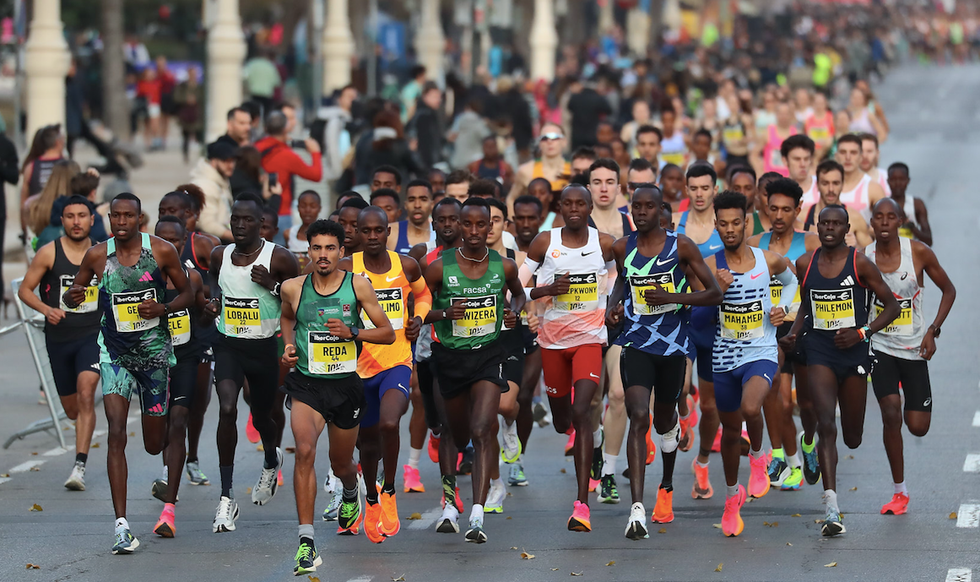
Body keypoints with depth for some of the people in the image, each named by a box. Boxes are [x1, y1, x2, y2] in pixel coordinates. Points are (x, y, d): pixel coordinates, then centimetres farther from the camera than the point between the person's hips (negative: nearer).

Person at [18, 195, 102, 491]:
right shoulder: (49, 253, -5)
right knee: (72, 409, 11)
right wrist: (46, 309, -18)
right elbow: (25, 289, -1)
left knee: (86, 392, -23)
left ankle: (80, 467, -25)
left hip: (93, 335, -1)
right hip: (59, 337, 1)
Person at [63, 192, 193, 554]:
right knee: (116, 434, -17)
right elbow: (70, 298, 8)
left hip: (155, 351, 0)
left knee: (154, 445, 10)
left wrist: (163, 308, -17)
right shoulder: (97, 256, -4)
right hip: (115, 353, 0)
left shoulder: (162, 251, -8)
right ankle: (122, 527, -19)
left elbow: (187, 293, 3)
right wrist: (73, 296, -17)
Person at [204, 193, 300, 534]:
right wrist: (213, 302, 3)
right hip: (228, 346, 1)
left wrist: (273, 285, -20)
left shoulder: (279, 259, -10)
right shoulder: (220, 256, 2)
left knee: (261, 417, 16)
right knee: (227, 410, -21)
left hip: (264, 348, -1)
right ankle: (226, 498, -19)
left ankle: (272, 461, 55)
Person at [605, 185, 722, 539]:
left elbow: (714, 293, -5)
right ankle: (637, 509, -25)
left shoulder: (681, 246, -5)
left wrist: (672, 297, -17)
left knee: (665, 420, 17)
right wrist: (613, 306, 5)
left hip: (673, 343, 0)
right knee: (638, 418, -17)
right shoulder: (622, 248, 3)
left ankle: (666, 488, 46)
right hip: (636, 342, 0)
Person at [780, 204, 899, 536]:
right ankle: (832, 511, -25)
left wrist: (862, 333, -14)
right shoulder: (805, 264, 5)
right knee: (826, 425, -18)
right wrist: (793, 335, 5)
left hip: (854, 353, -1)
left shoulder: (860, 264, -6)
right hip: (819, 352, 1)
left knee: (852, 438, 9)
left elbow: (892, 306, -2)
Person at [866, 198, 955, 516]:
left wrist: (933, 330, -7)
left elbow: (949, 290, 2)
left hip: (914, 348, 1)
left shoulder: (918, 252, -9)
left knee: (918, 427, 1)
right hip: (880, 346, 0)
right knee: (891, 414, -18)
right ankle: (899, 493, -5)